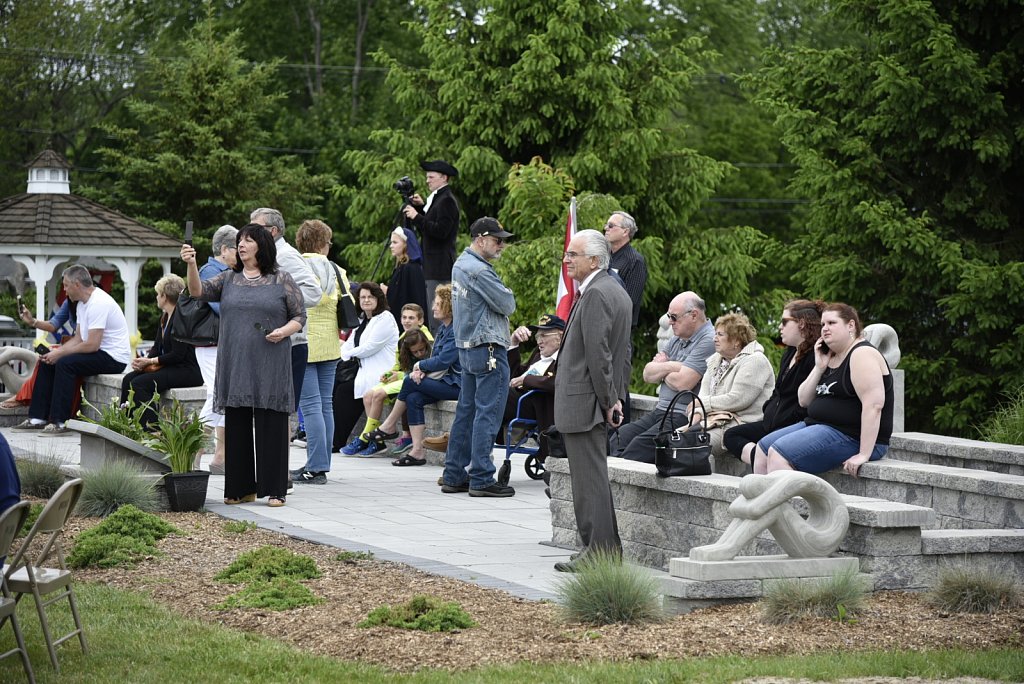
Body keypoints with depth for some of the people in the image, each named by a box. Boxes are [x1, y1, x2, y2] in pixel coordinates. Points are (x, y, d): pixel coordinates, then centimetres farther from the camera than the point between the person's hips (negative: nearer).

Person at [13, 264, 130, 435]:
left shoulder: (98, 304, -21)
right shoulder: (83, 303, 12)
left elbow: (92, 344, -25)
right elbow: (78, 338, 15)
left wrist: (60, 353, -16)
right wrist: (55, 353, -1)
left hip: (114, 358, -11)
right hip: (99, 354, 11)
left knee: (65, 363, -27)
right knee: (47, 362, 6)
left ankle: (60, 422, -24)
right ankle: (38, 418, 5)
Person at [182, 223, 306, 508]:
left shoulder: (282, 279, 4)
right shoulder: (228, 279, 13)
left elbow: (300, 316, 4)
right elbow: (199, 291, -1)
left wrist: (283, 331, -15)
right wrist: (191, 265, -17)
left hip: (270, 366, -4)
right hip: (235, 364, 4)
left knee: (271, 425, -4)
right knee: (237, 426, 6)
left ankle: (274, 490, 1)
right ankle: (242, 489, 13)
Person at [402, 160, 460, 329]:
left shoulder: (446, 200, -12)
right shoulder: (437, 198, 19)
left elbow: (441, 231, -22)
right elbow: (427, 229, 21)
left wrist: (417, 217, -19)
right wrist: (422, 207, 12)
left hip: (440, 266, -10)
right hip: (434, 266, 10)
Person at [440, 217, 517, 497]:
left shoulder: (460, 264, 15)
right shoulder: (479, 271, -18)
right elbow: (508, 305, -13)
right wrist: (506, 297, 6)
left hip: (466, 346, 10)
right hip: (488, 349, -10)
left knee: (466, 411, 13)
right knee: (487, 414, -7)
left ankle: (454, 476, 16)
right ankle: (481, 479, -7)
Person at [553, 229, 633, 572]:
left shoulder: (594, 294, -17)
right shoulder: (617, 292, 16)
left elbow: (597, 354, -21)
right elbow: (622, 353, 19)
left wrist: (608, 400, -15)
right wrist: (615, 397, 18)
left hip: (583, 402, -10)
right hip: (598, 401, 10)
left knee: (590, 477, -7)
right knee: (594, 476, 15)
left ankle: (598, 552, -5)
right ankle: (608, 547, 19)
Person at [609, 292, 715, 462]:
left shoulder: (708, 342, -10)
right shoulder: (676, 339, 20)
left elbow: (682, 383, -18)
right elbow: (648, 374, 15)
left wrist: (661, 367, 3)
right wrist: (669, 366, -6)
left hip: (685, 417, -9)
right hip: (660, 412, 9)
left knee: (639, 445, -26)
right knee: (619, 438, -10)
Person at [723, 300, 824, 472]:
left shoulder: (816, 356, -14)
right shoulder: (789, 354, 20)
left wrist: (778, 423, -20)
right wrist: (767, 412, 9)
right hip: (773, 424, 11)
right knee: (731, 436, 3)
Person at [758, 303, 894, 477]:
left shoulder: (862, 354, -14)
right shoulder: (830, 358, 16)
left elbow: (874, 405, -25)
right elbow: (804, 400, 14)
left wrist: (864, 455, -29)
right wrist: (819, 368, -1)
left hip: (852, 436, -10)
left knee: (778, 453, -23)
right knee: (763, 448, 8)